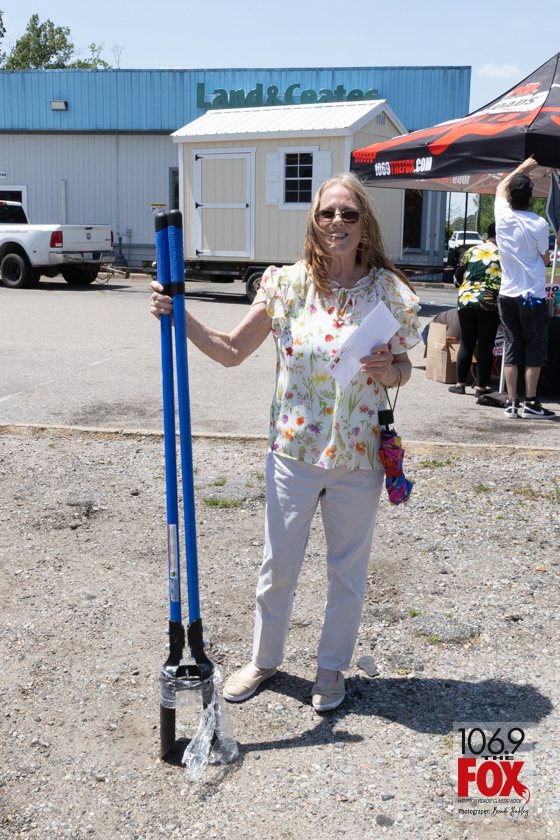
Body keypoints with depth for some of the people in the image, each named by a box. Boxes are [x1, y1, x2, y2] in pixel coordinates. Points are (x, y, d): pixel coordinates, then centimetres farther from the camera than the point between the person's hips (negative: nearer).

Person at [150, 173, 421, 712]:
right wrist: (181, 318, -13)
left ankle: (331, 667, 38)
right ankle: (264, 658, 39)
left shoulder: (389, 291, -5)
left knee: (347, 571, 15)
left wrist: (388, 372, -16)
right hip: (293, 451, 0)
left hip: (358, 456, 0)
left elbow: (403, 368, 6)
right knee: (277, 568, 14)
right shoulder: (286, 284, -5)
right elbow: (231, 350, 0)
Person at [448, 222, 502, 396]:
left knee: (466, 344, 11)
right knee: (486, 346, 4)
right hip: (489, 305, -3)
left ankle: (460, 383, 14)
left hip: (466, 302, 3)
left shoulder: (471, 251, 4)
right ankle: (481, 386, 8)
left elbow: (459, 274, 11)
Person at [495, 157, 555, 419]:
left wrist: (521, 168, 28)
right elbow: (545, 259, 1)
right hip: (533, 296, -4)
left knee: (511, 348, 8)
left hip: (507, 295, 4)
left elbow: (501, 187, 19)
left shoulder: (502, 216, -2)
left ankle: (512, 403, 10)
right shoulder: (538, 225, -13)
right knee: (535, 349, 4)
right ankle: (530, 404, 4)